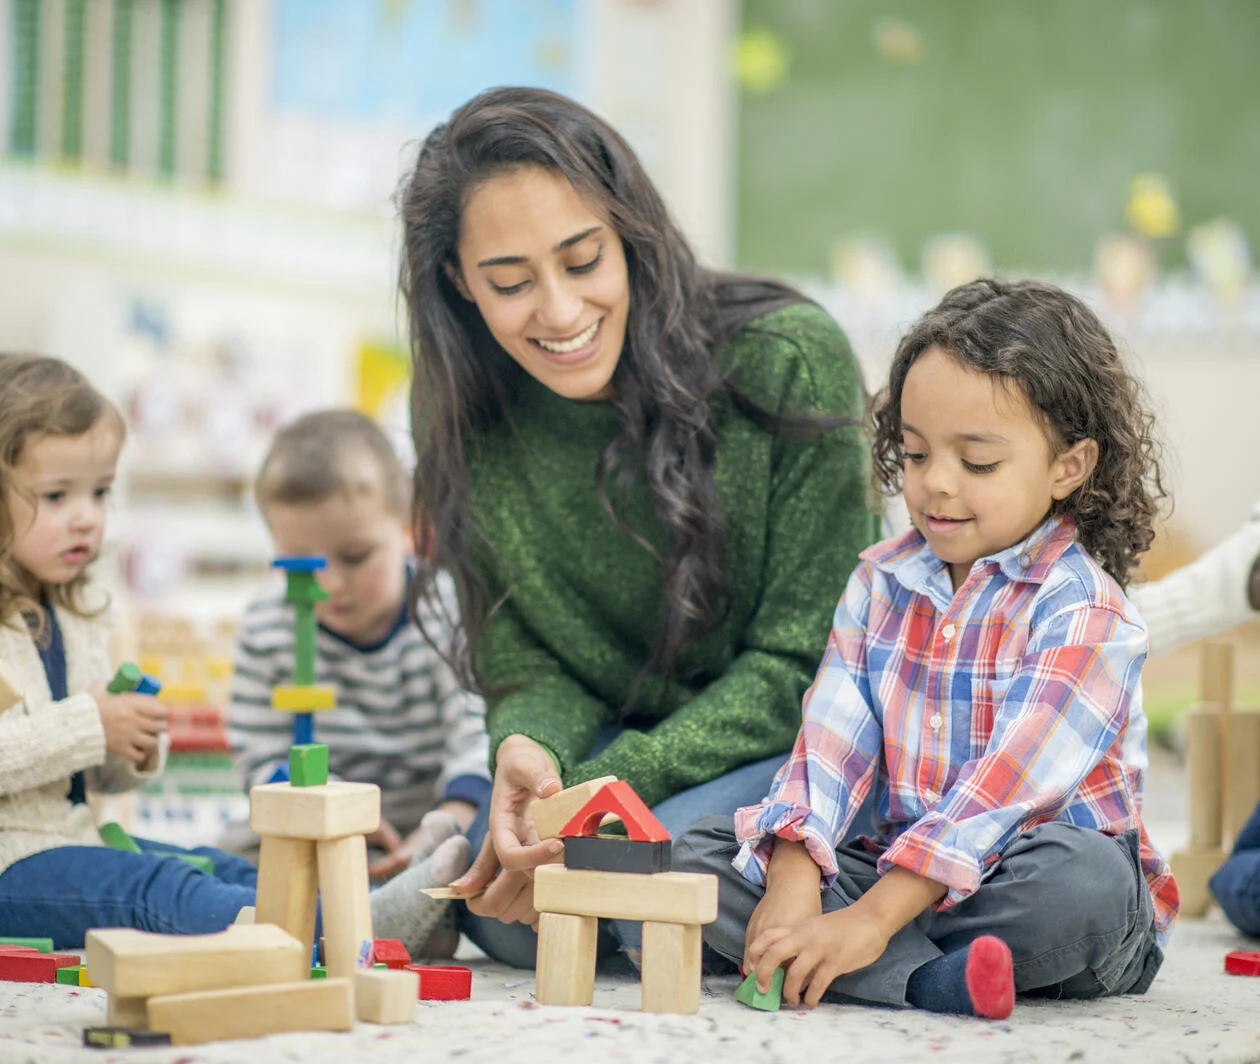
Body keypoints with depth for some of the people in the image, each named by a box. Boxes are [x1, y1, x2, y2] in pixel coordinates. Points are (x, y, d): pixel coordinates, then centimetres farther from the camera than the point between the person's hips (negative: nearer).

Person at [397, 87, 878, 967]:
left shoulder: (789, 361, -18)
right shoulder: (470, 427, -5)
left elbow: (803, 663, -15)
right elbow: (527, 668, -1)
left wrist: (603, 792, -25)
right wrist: (528, 755, -27)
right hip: (625, 742, 3)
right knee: (514, 917, -26)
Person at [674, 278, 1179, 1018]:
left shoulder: (1083, 612, -13)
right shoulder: (881, 584, 8)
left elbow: (1004, 784, -23)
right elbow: (832, 742, -2)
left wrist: (870, 920, -31)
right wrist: (793, 881, -20)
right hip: (899, 867, 6)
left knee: (1081, 876, -39)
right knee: (695, 855, -11)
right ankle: (927, 979, -28)